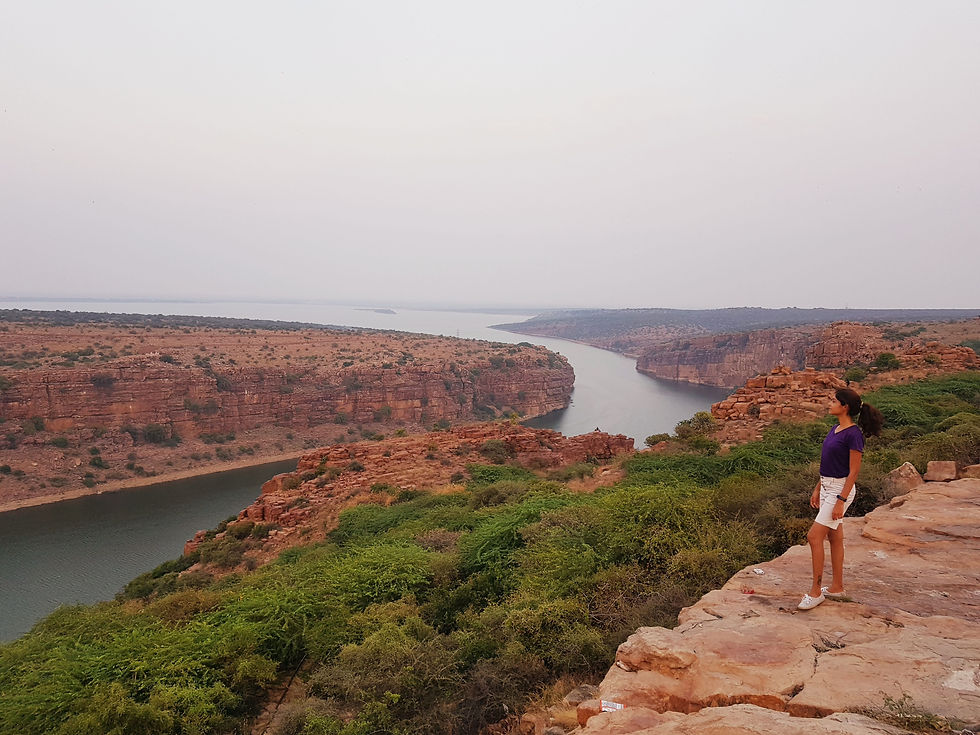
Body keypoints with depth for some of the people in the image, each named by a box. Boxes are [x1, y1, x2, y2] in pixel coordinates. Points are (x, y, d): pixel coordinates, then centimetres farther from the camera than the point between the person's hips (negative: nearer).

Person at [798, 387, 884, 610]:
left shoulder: (853, 434, -18)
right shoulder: (835, 429, 9)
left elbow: (853, 471, -18)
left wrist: (841, 501, -20)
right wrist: (817, 490, 18)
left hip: (840, 489, -9)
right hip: (827, 487, 9)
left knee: (814, 537, -9)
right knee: (835, 538, 15)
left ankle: (816, 591, 0)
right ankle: (837, 587, 25)